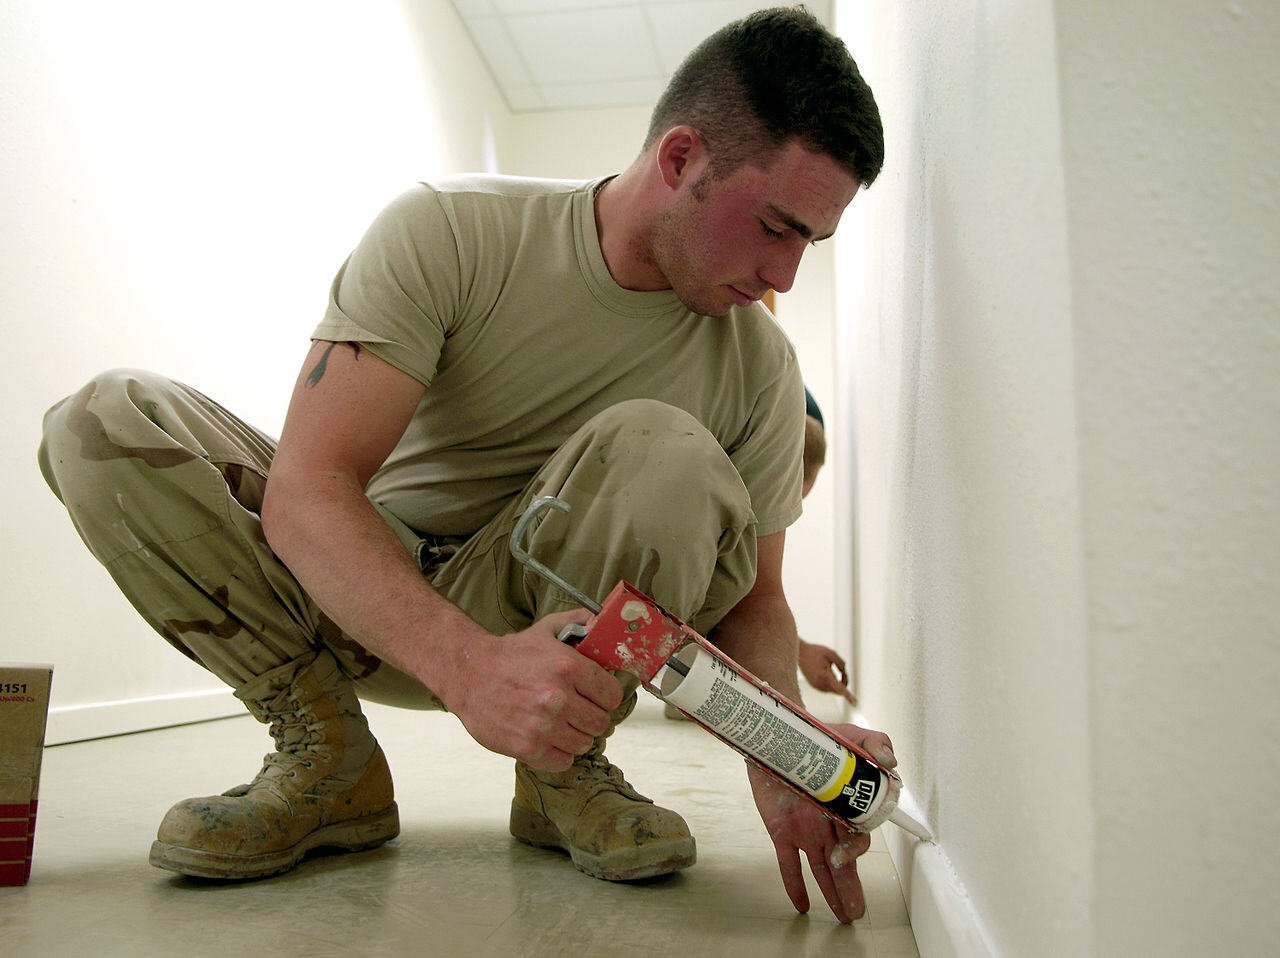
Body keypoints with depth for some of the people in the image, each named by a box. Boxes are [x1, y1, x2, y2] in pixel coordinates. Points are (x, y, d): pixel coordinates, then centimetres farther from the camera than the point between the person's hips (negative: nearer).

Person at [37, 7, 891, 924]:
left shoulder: (759, 365, -10)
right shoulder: (447, 231, -18)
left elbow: (751, 599, -5)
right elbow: (303, 489, -27)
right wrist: (467, 665, -44)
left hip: (552, 611, 1)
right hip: (358, 598, 0)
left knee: (662, 450, -30)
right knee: (103, 419, -18)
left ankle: (565, 767, -9)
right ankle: (330, 762, -12)